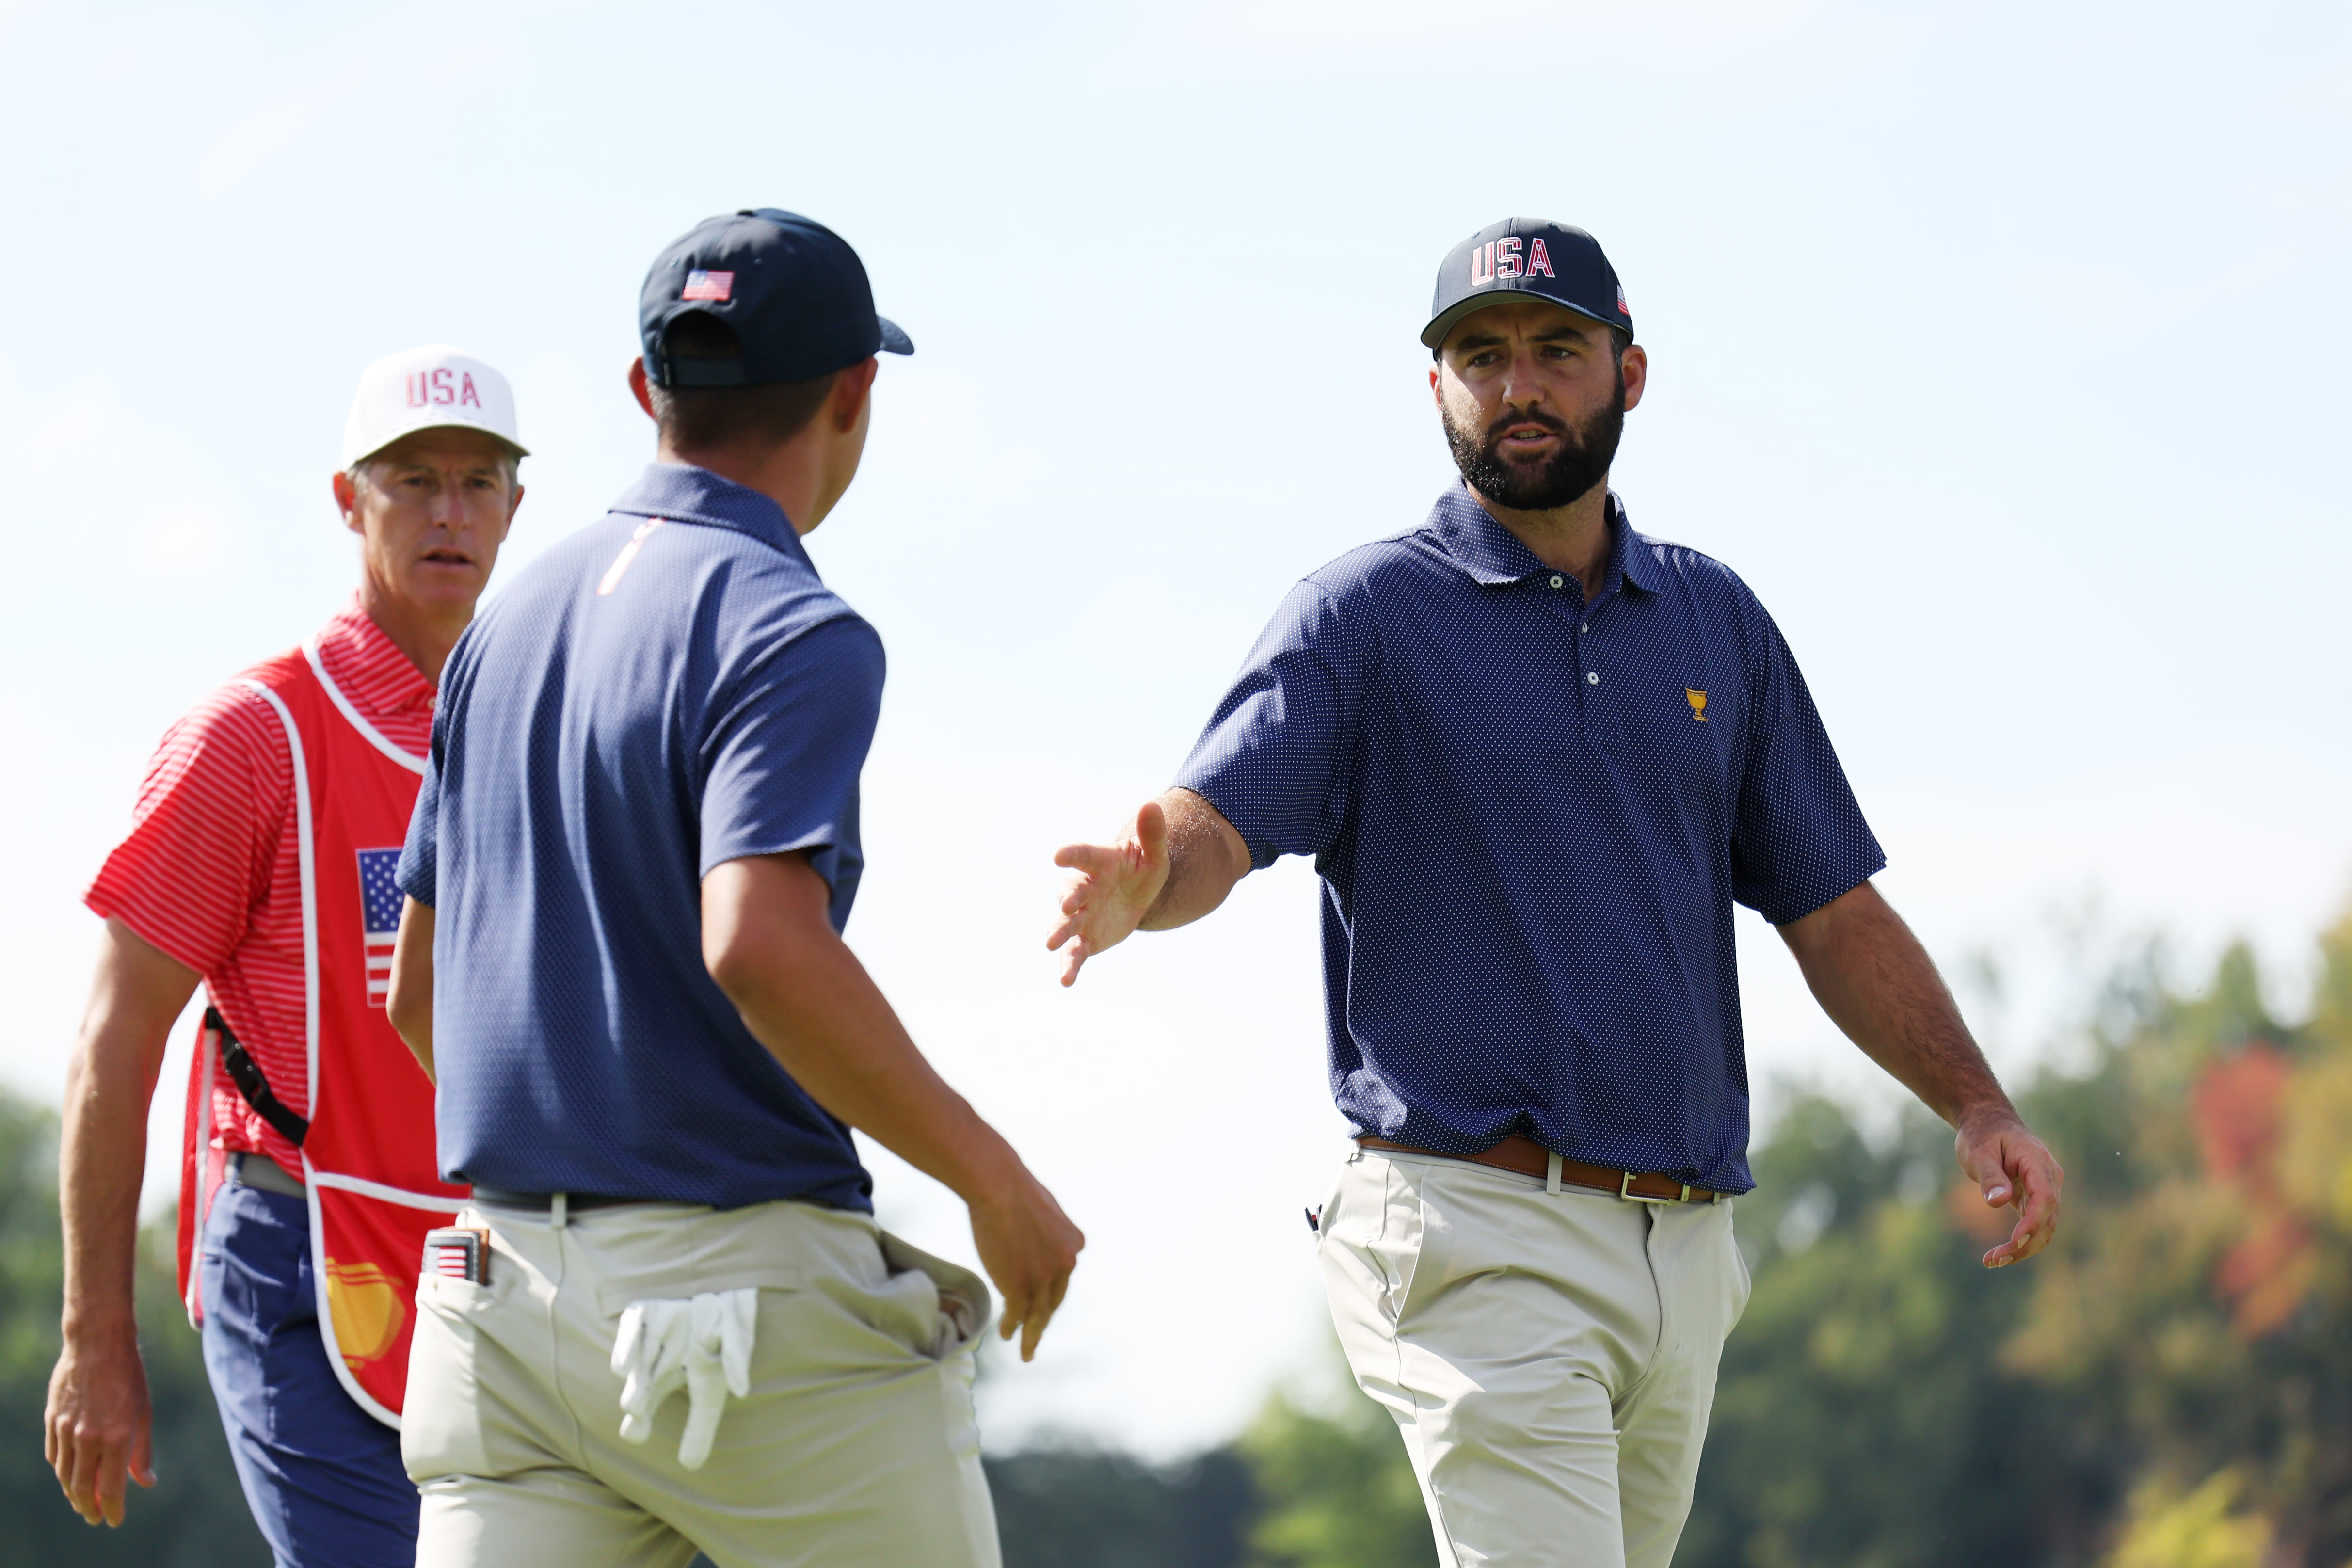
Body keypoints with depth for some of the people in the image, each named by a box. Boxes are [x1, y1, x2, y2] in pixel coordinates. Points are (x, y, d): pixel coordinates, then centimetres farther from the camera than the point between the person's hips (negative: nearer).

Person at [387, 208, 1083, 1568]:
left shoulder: (510, 625, 13)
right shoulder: (795, 633, -12)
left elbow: (417, 993, 19)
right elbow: (762, 947, -27)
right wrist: (999, 1185, -17)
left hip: (503, 1285, 7)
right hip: (753, 1292, -7)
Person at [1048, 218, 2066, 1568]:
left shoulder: (1715, 620, 15)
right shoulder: (1366, 615, 0)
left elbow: (1831, 905, 18)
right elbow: (1213, 825, -13)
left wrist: (1979, 1107, 5)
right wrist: (1140, 888, -38)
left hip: (1686, 1246, 6)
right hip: (1481, 1234, -6)